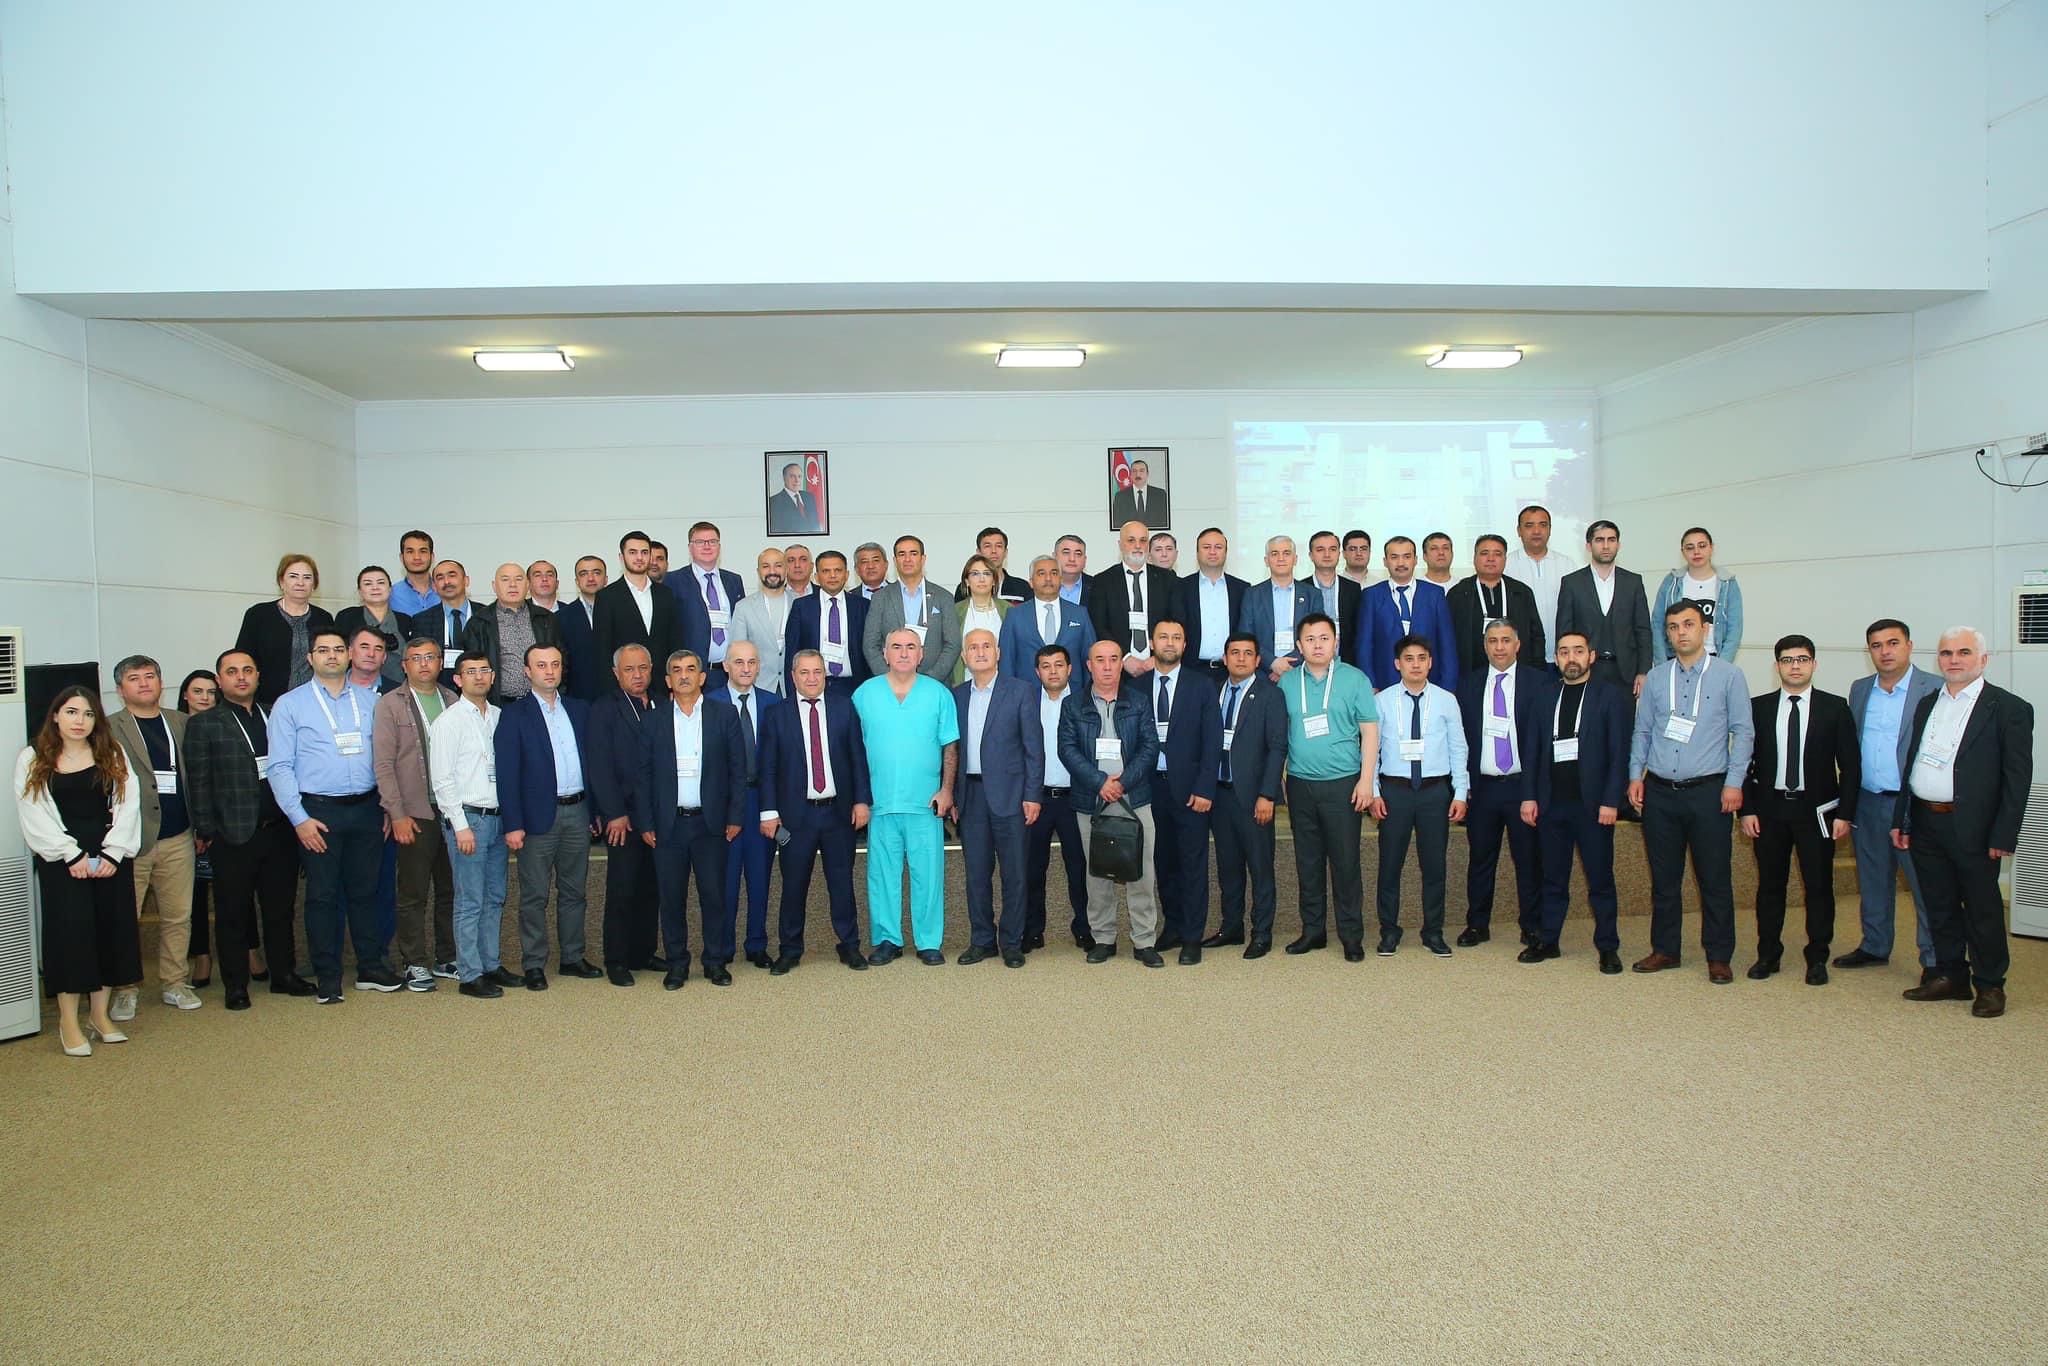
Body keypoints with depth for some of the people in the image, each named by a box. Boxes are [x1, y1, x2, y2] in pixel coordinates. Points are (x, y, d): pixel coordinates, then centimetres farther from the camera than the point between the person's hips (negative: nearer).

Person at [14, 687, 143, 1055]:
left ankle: (100, 1014, 15)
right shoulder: (33, 760, 3)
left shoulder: (112, 755, 9)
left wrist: (112, 853, -10)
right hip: (62, 859, -2)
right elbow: (35, 817, -4)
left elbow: (128, 805, 2)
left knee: (111, 931, 3)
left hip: (109, 856, 3)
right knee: (70, 932, -6)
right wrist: (73, 856, -13)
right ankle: (69, 1022, 2)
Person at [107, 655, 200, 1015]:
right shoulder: (108, 729, 0)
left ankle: (173, 983, 20)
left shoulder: (181, 723, 12)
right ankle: (124, 989, 14)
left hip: (178, 840, 3)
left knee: (178, 917, 8)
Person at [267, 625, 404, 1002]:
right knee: (323, 895, 3)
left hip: (366, 809, 3)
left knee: (365, 891, 10)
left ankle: (370, 969, 20)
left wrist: (387, 806, 4)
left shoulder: (369, 700, 9)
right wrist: (299, 818, -10)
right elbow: (280, 767, -3)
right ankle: (327, 978, 13)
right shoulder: (290, 704, 0)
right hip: (319, 811, -3)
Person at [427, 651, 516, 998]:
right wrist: (461, 826, -13)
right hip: (468, 818, -6)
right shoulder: (448, 722, -6)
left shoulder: (500, 717, 10)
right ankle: (470, 975, 4)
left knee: (495, 898, 12)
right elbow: (442, 779, -9)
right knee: (471, 901, -3)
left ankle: (491, 964, 23)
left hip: (497, 817, 6)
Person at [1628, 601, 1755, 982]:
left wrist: (1734, 782, -9)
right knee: (1663, 876, 9)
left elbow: (1743, 732, -1)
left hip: (1707, 791, -3)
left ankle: (1719, 957, 11)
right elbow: (1641, 731, 13)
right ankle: (1664, 950, 19)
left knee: (1714, 877, 1)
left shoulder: (1728, 676, 2)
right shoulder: (1655, 678, 10)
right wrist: (1635, 775, 3)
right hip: (1659, 791, 3)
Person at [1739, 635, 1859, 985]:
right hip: (1769, 808, 1)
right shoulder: (1758, 707, 4)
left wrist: (1845, 813, -5)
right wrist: (1747, 809, -2)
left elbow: (1850, 765, 1)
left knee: (1819, 887, 4)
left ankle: (1817, 959, 15)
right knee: (1770, 885, 8)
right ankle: (1768, 954, 19)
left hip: (1817, 810, -1)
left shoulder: (1835, 708, 1)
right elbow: (1744, 761, 5)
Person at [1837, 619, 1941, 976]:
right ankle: (1874, 946, 28)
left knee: (1925, 884, -1)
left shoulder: (1935, 689, -6)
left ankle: (1934, 959, 9)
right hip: (1868, 802, 5)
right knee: (1873, 880, 15)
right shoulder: (1859, 690, 11)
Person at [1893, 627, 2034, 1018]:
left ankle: (1990, 986, 17)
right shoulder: (1927, 704, 13)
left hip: (1972, 827, -5)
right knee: (1940, 907, 13)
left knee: (1982, 909, 5)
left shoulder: (2009, 708, -5)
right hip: (1925, 824, 5)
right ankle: (1951, 978, 25)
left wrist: (2003, 836, -12)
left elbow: (2018, 776, -8)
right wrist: (1901, 818, 9)